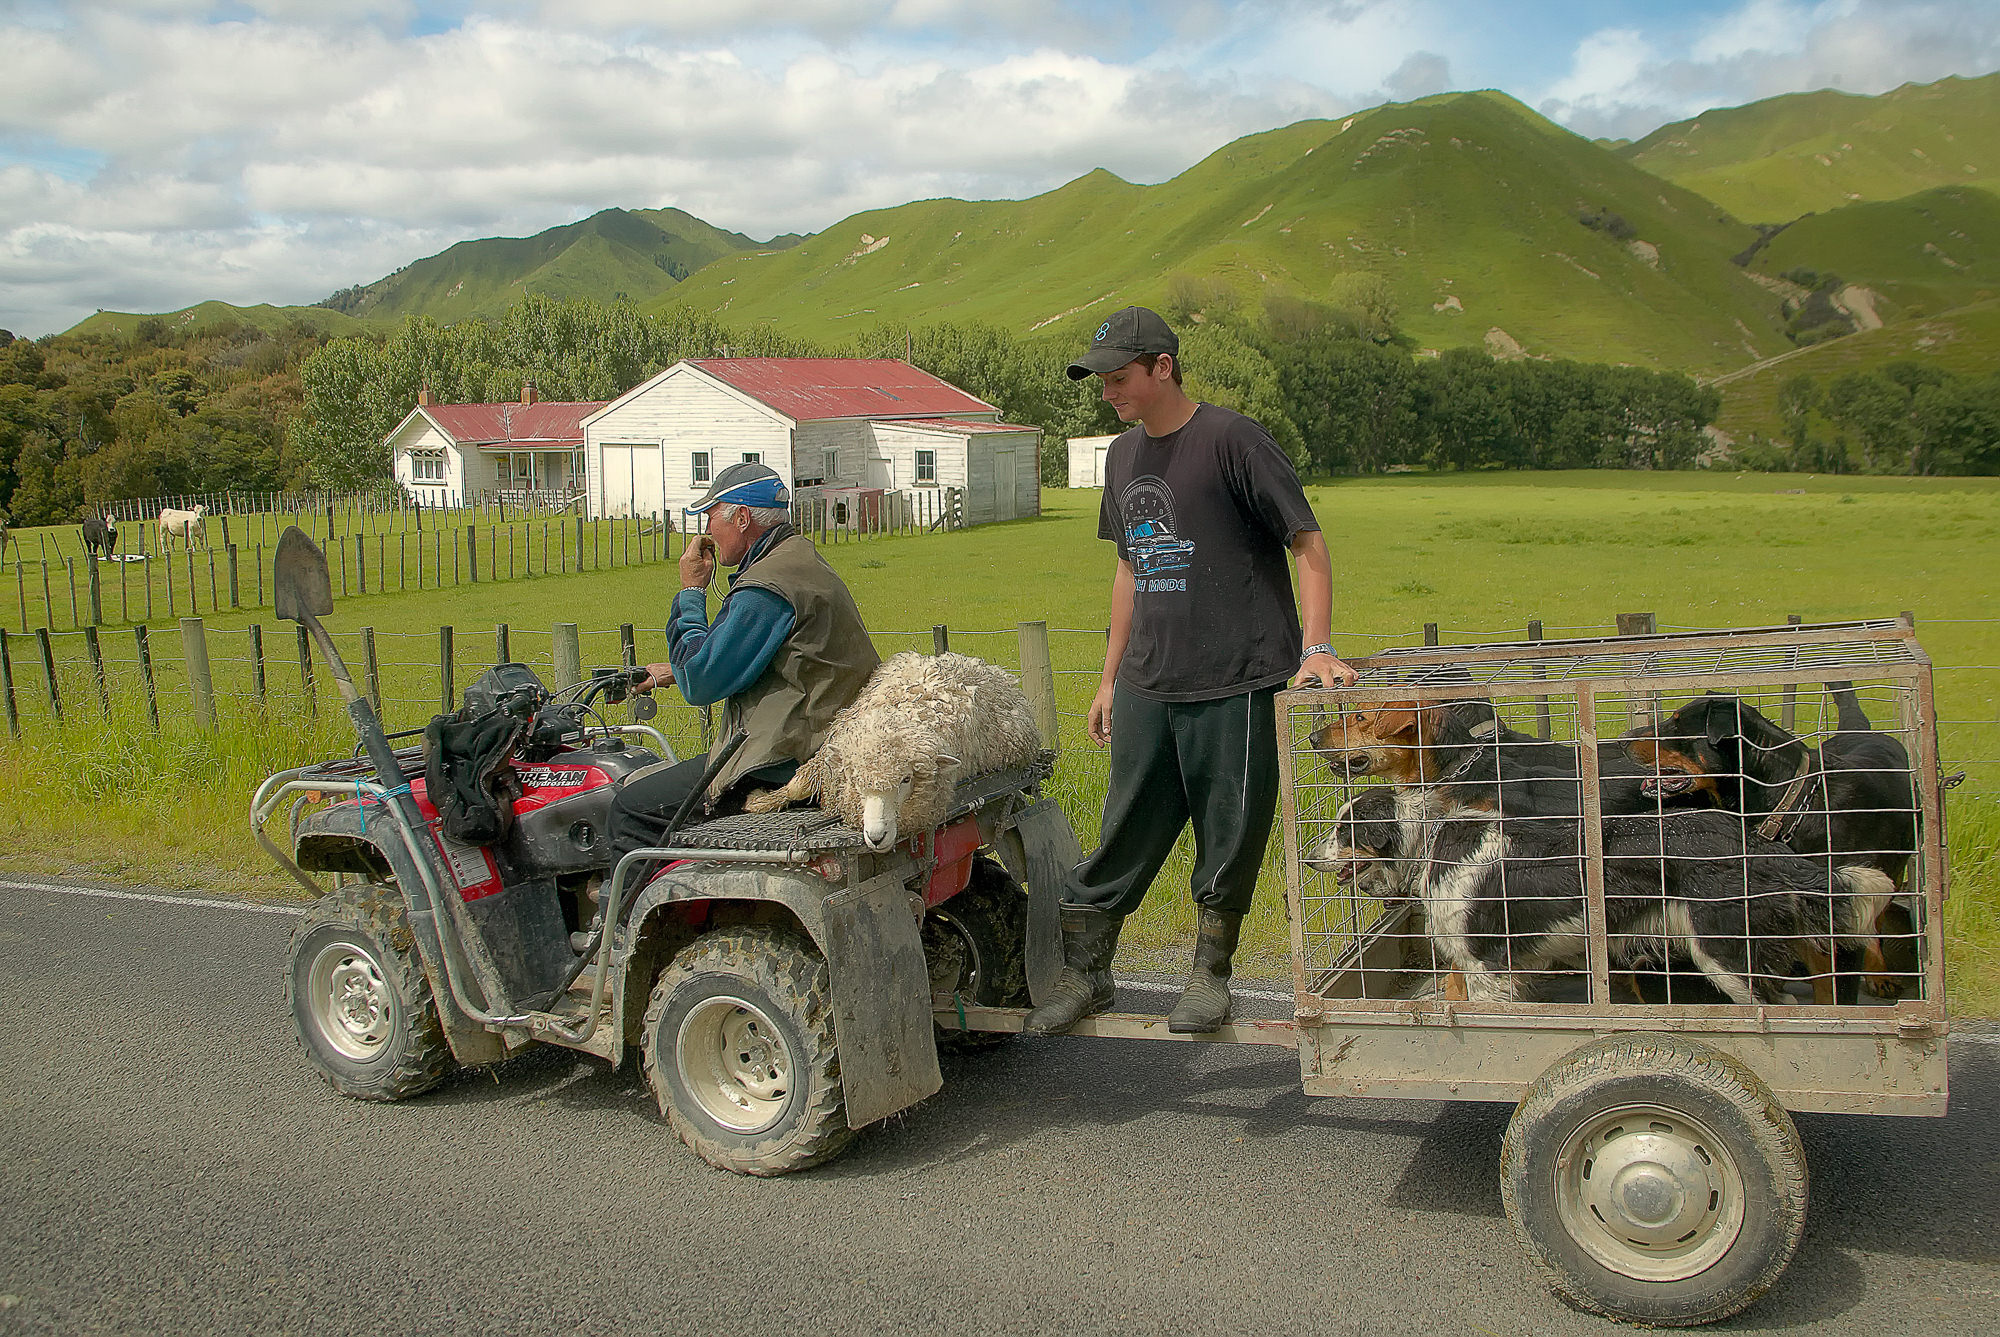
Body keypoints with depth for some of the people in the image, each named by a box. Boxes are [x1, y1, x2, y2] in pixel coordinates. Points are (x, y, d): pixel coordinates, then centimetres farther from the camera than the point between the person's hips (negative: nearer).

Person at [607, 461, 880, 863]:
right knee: (639, 781, 21)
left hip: (786, 764, -11)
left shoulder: (767, 588, -19)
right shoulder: (800, 558, 15)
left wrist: (691, 592, -7)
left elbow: (700, 684, -16)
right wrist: (677, 671, 27)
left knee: (631, 808, -8)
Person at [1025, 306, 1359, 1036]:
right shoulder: (1123, 456, 13)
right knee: (1122, 836, 9)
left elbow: (1308, 545, -7)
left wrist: (1316, 649, -17)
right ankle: (1084, 972, 21)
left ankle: (1210, 973, 24)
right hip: (1146, 688, 6)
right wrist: (1111, 678, 20)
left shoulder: (1231, 440, -8)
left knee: (1230, 840, 5)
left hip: (1236, 682, -5)